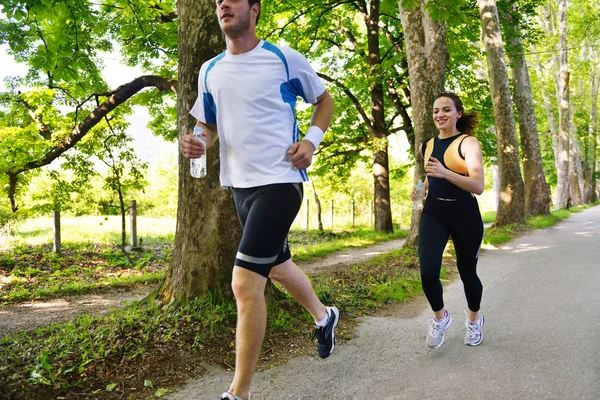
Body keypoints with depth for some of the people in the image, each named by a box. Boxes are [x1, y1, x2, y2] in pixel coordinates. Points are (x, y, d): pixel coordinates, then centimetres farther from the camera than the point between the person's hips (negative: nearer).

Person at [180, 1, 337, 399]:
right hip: (239, 184, 7)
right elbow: (211, 128, 18)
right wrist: (198, 144, -6)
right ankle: (324, 315, 51)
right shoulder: (210, 71, 10)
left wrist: (311, 140, -9)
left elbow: (325, 101, 9)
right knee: (277, 265, 22)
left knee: (245, 283, -14)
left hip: (280, 180, -7)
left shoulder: (285, 59, -4)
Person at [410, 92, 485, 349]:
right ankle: (440, 317, 16)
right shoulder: (427, 146, 8)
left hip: (465, 215, -3)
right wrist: (421, 189, 6)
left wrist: (446, 173, -33)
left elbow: (478, 187, -20)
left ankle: (474, 319, 42)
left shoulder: (468, 143, -8)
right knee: (428, 272, -15)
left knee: (467, 271, 12)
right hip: (434, 213, 3)